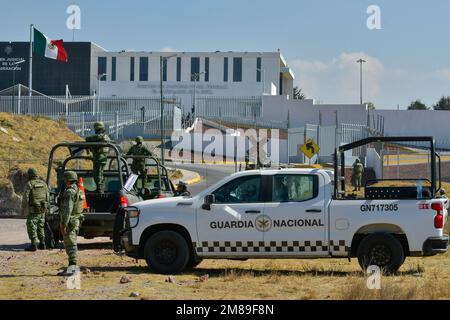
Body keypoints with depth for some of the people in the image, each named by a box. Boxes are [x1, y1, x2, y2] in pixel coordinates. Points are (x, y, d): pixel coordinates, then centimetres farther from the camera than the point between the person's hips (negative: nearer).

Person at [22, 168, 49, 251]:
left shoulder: (29, 184, -11)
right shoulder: (43, 183, 7)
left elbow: (25, 198, -13)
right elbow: (47, 197, 11)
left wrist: (23, 209, -3)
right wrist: (46, 207, 21)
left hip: (33, 210, -6)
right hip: (42, 210, 6)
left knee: (31, 227, -1)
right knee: (40, 227, 15)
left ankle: (33, 245, -5)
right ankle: (42, 244, 15)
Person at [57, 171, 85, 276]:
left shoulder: (69, 192, -17)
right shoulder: (78, 191, 15)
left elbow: (68, 209, -23)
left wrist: (64, 225, -23)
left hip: (70, 221, -10)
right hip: (76, 220, 10)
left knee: (70, 244, -11)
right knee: (71, 244, 15)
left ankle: (72, 266, -15)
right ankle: (73, 267, 19)